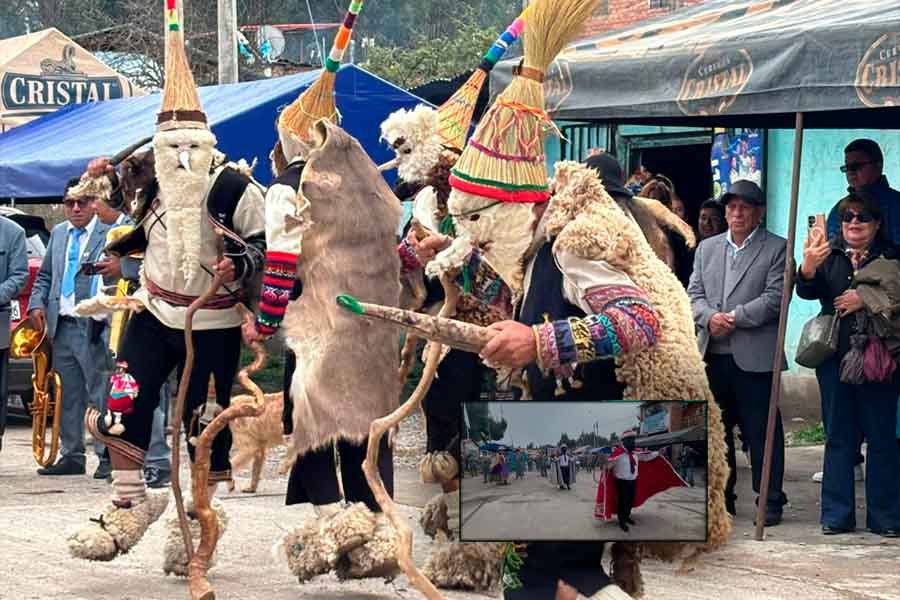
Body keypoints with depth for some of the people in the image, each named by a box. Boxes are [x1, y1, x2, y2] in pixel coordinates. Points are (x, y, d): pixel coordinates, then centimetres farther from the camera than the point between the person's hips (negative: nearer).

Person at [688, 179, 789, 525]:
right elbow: (694, 294, 10)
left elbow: (775, 297, -8)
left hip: (754, 356, -5)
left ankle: (770, 501, 3)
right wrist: (710, 317, -11)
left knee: (761, 430, -3)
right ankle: (722, 498, 20)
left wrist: (735, 318, -15)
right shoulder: (707, 249, 17)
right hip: (713, 354, 5)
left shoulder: (776, 249, 2)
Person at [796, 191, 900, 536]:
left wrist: (867, 299, -14)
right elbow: (807, 291, -6)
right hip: (835, 359, 2)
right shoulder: (829, 254, 7)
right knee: (839, 438, 6)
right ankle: (837, 516, 10)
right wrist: (808, 267, -26)